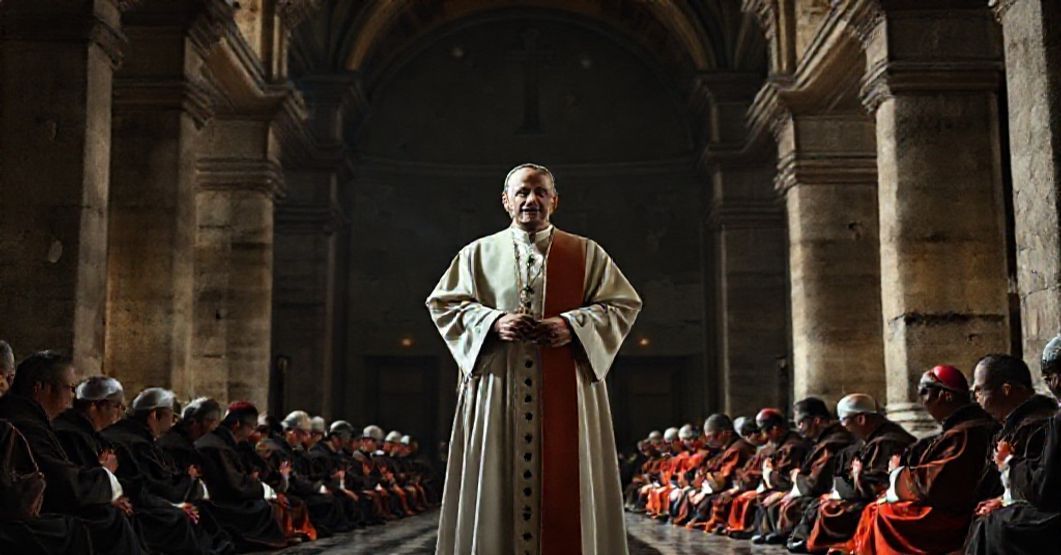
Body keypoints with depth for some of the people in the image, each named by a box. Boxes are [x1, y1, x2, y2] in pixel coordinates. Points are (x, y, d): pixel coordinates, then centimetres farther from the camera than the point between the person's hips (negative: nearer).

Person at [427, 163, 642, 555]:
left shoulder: (587, 253, 11)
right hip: (497, 392, 0)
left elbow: (623, 305, 5)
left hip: (566, 391, 0)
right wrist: (494, 322, -11)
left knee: (564, 487, -1)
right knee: (497, 487, -1)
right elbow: (443, 303, 7)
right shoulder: (478, 253, 12)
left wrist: (572, 325, -12)